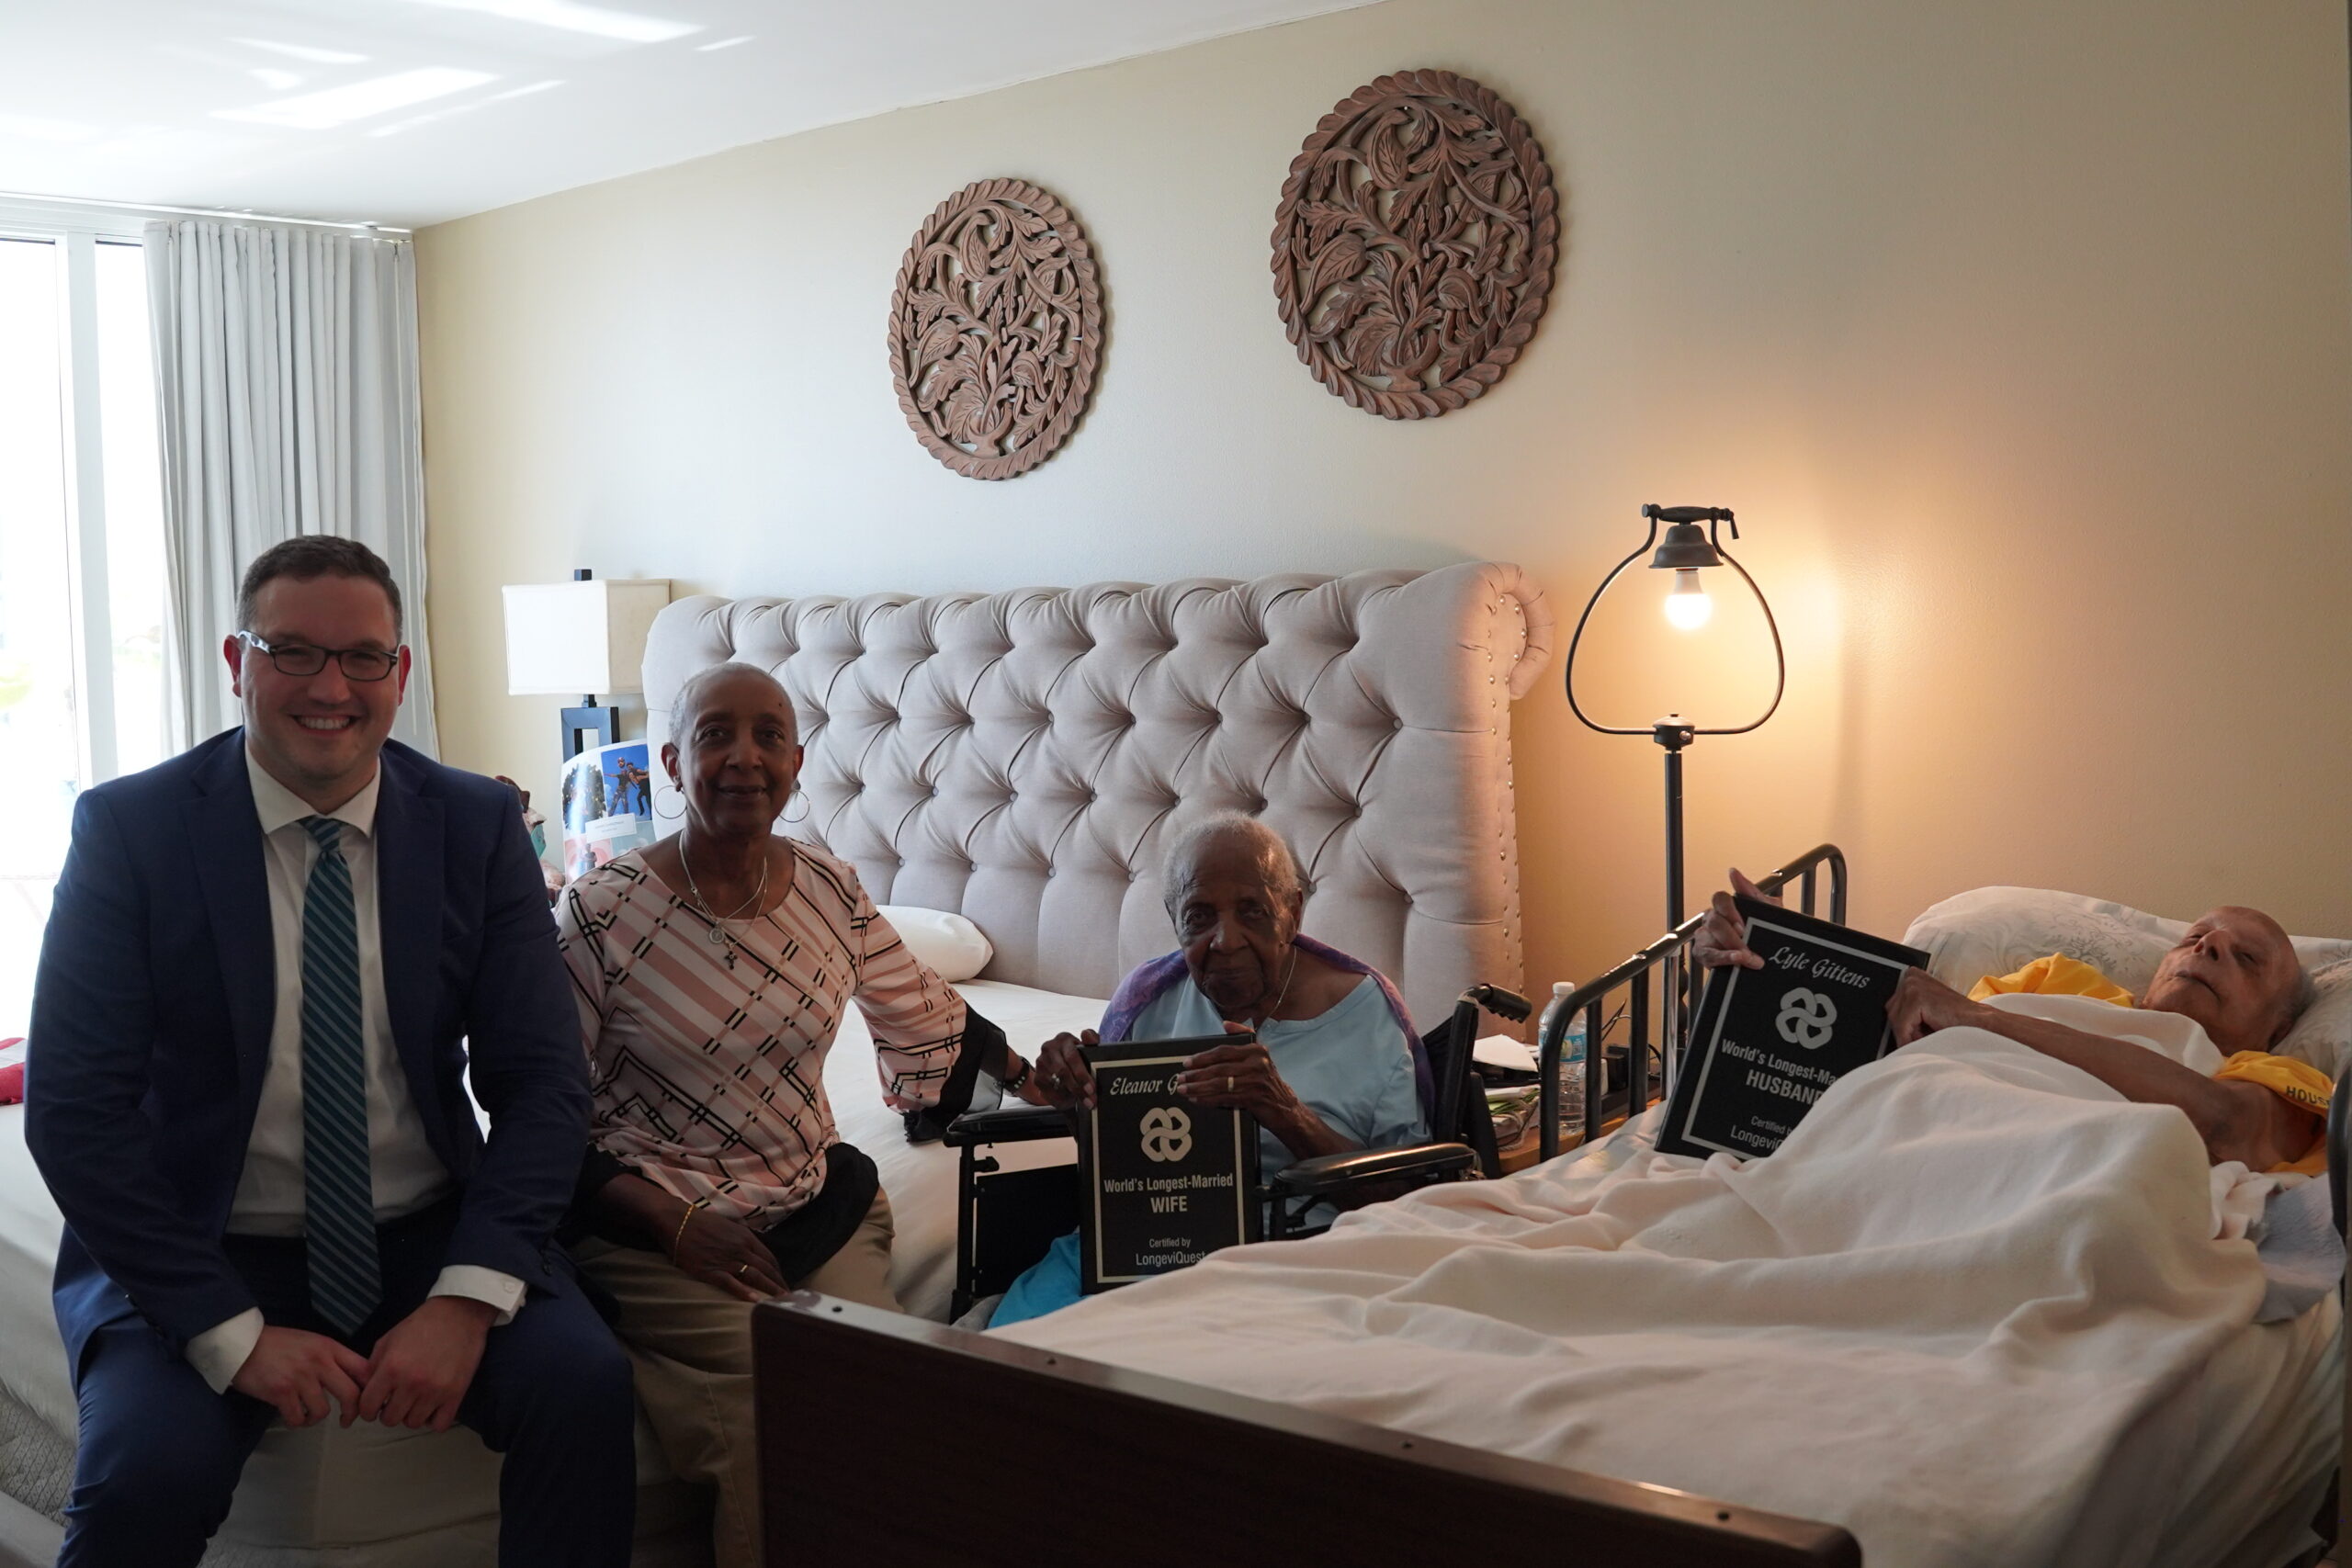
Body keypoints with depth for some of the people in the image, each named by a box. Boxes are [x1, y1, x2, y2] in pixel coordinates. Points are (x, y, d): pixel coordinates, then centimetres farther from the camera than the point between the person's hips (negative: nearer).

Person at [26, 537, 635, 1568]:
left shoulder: (479, 825, -1)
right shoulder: (130, 828, -7)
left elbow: (541, 1079, -3)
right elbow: (72, 1110, -10)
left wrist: (468, 1297, -18)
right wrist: (232, 1333, -18)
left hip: (429, 1238, 2)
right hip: (205, 1251, -1)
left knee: (583, 1385, -24)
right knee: (151, 1472, -29)